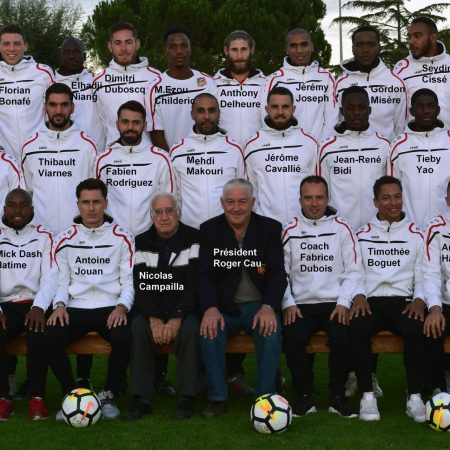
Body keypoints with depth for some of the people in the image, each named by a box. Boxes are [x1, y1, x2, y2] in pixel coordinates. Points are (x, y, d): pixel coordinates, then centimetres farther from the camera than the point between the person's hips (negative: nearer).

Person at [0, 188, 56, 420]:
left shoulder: (44, 237, 10)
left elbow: (50, 277, -1)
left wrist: (38, 307, -20)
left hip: (35, 305, -1)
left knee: (38, 332, -34)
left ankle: (37, 397, -24)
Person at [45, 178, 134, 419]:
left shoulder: (122, 237, 6)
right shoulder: (65, 239, 9)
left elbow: (129, 281, 5)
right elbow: (61, 281, 10)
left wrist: (122, 307, -13)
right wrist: (59, 305, -10)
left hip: (111, 309, -1)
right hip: (75, 308, 1)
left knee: (124, 338, -34)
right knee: (51, 337, -30)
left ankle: (108, 395, -7)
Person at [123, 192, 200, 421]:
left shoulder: (194, 240, -1)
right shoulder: (141, 243, 6)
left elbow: (195, 285, -9)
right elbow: (139, 286, -2)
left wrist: (177, 318, -21)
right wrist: (154, 319, -17)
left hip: (184, 310, -2)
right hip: (151, 310, 2)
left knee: (190, 329, -32)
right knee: (138, 328, -27)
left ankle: (186, 399, -24)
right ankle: (140, 400, -24)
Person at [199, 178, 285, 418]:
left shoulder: (270, 228, 1)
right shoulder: (209, 230, 3)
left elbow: (277, 273, -6)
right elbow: (205, 274, -5)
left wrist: (268, 307, -24)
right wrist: (210, 308, -24)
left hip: (259, 305, -1)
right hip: (223, 306, 1)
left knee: (271, 331, -31)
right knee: (209, 330, -29)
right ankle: (217, 398, -16)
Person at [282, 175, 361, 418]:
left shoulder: (341, 228, 8)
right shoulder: (290, 230, 10)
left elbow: (353, 271, 6)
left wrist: (343, 303, -7)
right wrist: (288, 304, -5)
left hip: (335, 304, 0)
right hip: (300, 305, 1)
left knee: (342, 336, -30)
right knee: (292, 337, -29)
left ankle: (338, 397, -11)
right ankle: (305, 396, -11)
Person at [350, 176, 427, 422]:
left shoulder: (416, 235, 16)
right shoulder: (361, 235, 17)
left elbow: (422, 276, 11)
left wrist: (419, 299, -9)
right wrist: (359, 296, -9)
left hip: (403, 301, 0)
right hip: (370, 301, 0)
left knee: (416, 328, -36)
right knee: (356, 328, -35)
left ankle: (415, 396, -27)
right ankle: (367, 394, -23)